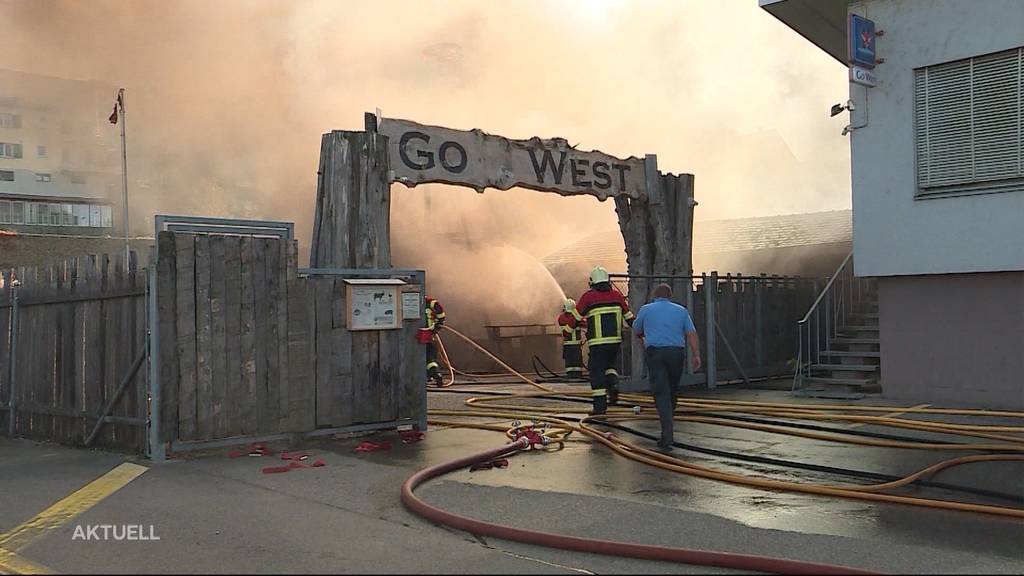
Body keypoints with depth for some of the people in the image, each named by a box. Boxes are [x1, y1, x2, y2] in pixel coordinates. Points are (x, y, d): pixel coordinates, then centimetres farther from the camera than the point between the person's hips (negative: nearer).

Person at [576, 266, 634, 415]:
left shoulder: (588, 296, -4)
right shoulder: (617, 295, 7)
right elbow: (628, 316, 14)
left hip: (597, 342, -4)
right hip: (615, 340, 4)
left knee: (597, 371, 2)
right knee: (610, 365, 24)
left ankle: (600, 405, 0)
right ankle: (613, 384, -4)